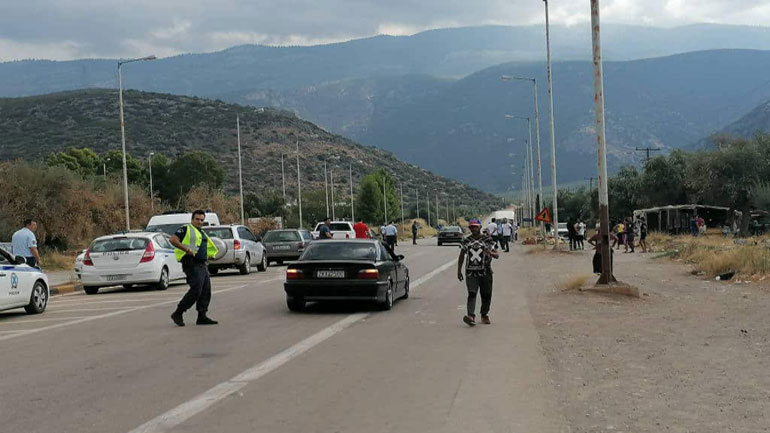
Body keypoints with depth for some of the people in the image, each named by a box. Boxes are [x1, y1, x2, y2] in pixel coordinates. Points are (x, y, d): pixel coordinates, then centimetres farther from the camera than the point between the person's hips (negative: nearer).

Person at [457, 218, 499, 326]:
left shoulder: (487, 240, 1)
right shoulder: (466, 241, 7)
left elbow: (497, 255, -2)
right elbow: (462, 256, 16)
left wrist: (490, 253, -25)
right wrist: (459, 270, 12)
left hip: (485, 272, 0)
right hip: (471, 272, 0)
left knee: (486, 295, 5)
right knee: (472, 294, -14)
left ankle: (484, 315, 23)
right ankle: (471, 316, -23)